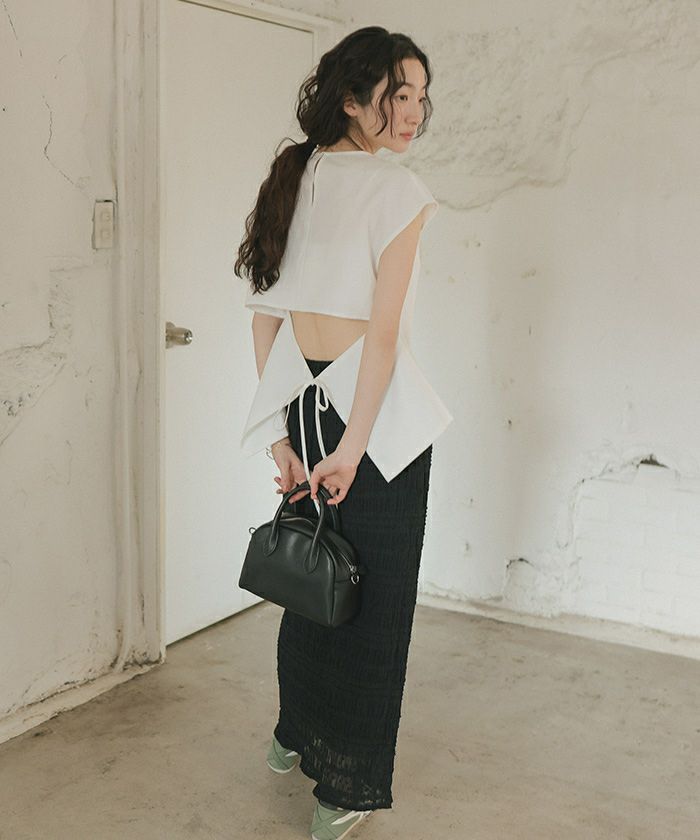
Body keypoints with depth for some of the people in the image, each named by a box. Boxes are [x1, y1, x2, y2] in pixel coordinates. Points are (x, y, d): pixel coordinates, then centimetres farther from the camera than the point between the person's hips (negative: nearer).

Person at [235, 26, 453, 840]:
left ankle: (294, 735, 39)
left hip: (298, 401, 7)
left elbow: (264, 321, 5)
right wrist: (352, 447, -15)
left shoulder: (287, 180, 7)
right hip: (375, 407, -6)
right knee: (373, 594, 6)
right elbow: (383, 333, -18)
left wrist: (281, 437, 6)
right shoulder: (399, 190, -12)